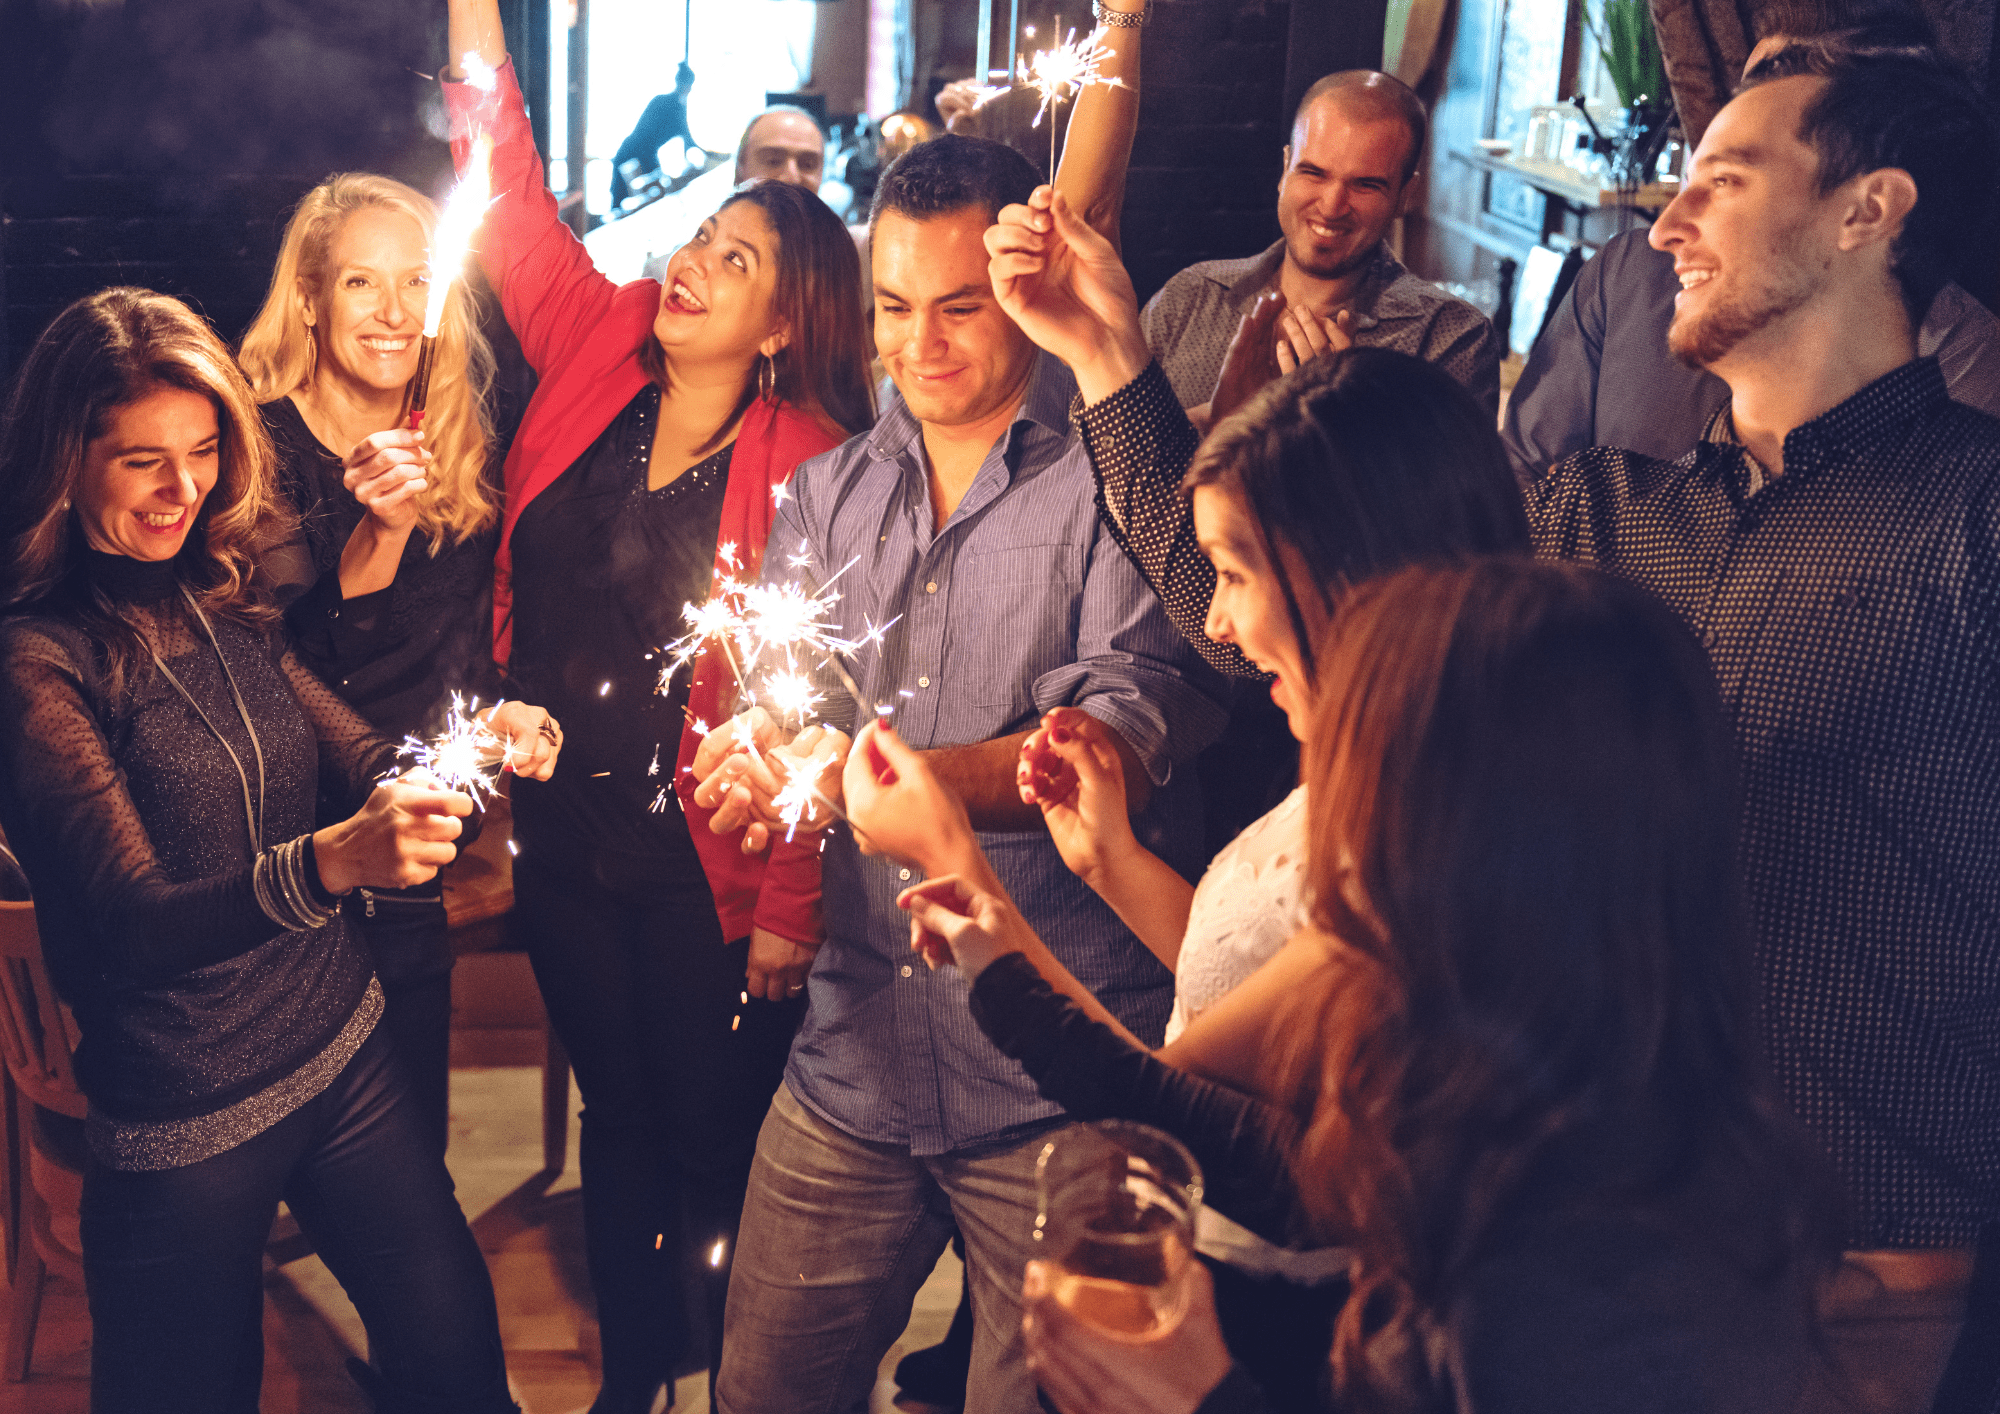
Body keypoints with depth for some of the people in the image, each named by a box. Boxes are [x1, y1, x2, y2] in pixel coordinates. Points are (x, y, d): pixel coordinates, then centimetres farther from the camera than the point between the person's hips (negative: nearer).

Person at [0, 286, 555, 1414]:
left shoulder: (223, 603, 4)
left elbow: (359, 758, 3)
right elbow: (127, 924, -24)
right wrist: (324, 864, -41)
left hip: (346, 1054, 6)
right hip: (185, 1121, -6)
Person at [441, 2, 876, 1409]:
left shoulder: (810, 466, -15)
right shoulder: (595, 355, 0)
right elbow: (520, 221, -3)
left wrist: (792, 904, -16)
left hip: (706, 864, -5)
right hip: (564, 836, 5)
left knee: (717, 1134, 10)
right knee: (617, 1108, 21)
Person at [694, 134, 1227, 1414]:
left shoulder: (1118, 479, -8)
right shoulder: (825, 494, 11)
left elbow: (1126, 742, -19)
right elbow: (767, 716, 7)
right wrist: (752, 764, -19)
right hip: (857, 1056, 5)